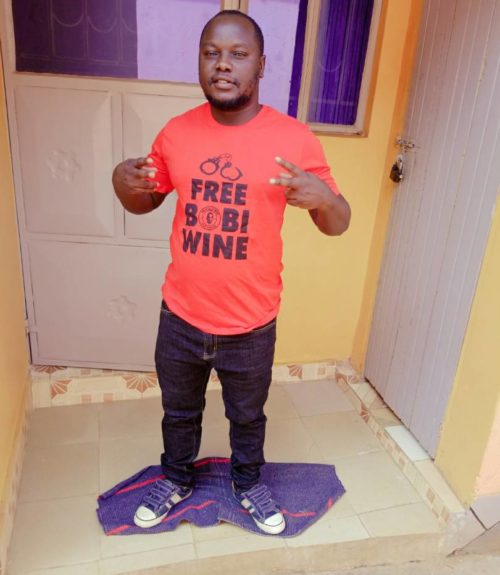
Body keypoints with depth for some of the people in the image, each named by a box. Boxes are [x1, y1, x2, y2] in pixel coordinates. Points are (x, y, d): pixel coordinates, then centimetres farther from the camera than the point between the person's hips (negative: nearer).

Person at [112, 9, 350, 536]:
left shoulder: (294, 138, -12)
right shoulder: (176, 132, -4)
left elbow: (338, 224, -7)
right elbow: (146, 202, 10)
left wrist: (321, 197, -30)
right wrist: (123, 183, -12)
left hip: (250, 324, -2)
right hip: (180, 317, 3)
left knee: (248, 416, 23)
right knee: (178, 411, 25)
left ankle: (248, 484, 53)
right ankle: (176, 480, 54)